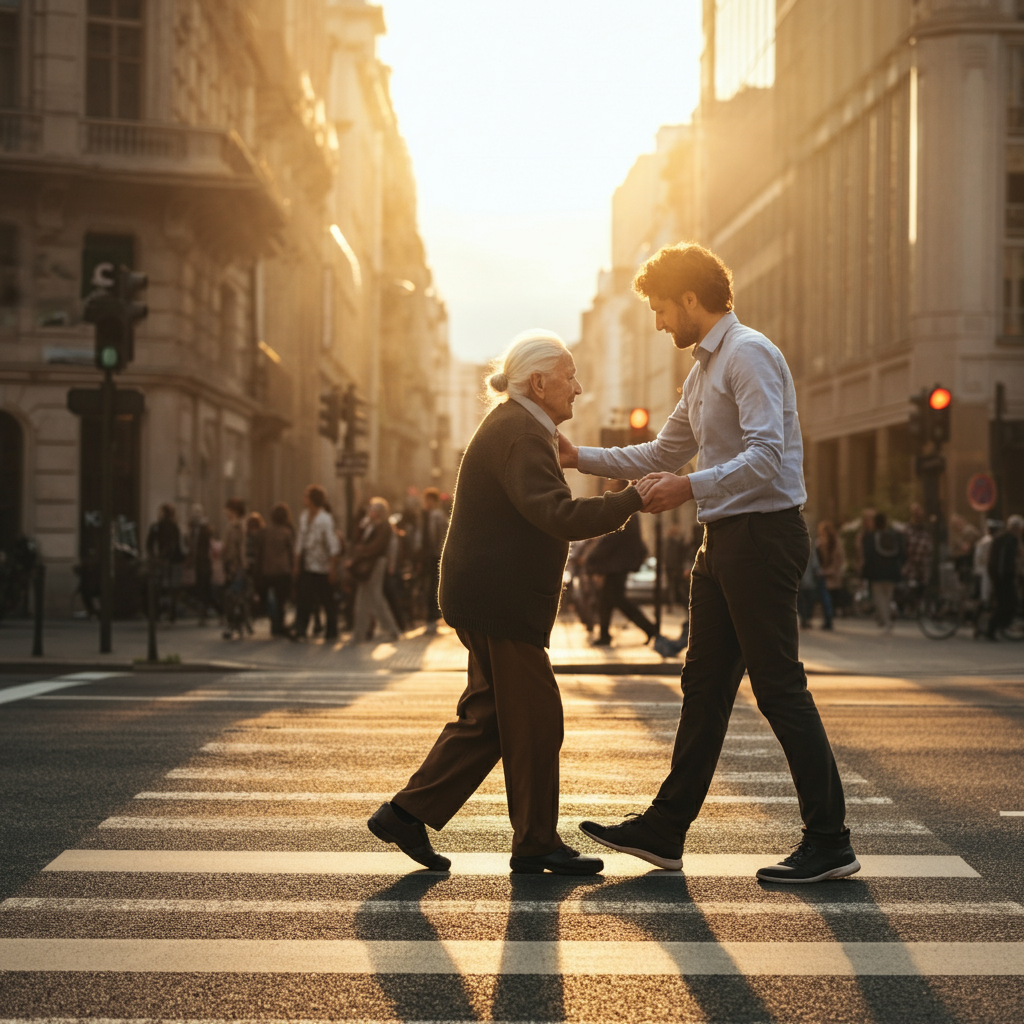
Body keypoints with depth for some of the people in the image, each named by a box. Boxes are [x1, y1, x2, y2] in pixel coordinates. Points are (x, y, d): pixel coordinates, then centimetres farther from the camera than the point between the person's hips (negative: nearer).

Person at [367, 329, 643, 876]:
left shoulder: (513, 425, 18)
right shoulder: (522, 435, -17)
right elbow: (560, 517, -30)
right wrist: (634, 497, -28)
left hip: (492, 599, 11)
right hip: (497, 601, -11)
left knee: (489, 716, 13)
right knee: (534, 719, -2)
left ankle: (407, 814, 14)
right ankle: (536, 844, 9)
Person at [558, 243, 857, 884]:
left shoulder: (748, 355, -11)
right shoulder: (706, 368, 20)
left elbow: (766, 455, -23)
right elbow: (664, 454, 28)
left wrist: (690, 488, -27)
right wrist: (581, 457, 23)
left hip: (763, 535, -10)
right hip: (727, 542, 10)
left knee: (780, 687, -8)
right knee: (705, 686, 11)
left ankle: (830, 842, -1)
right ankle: (665, 831, 17)